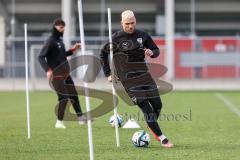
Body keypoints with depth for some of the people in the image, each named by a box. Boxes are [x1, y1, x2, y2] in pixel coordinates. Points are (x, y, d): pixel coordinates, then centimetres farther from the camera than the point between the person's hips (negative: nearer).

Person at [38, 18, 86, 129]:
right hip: (56, 75, -9)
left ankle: (81, 118, 24)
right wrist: (47, 69, -28)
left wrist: (72, 50, 16)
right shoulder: (50, 41, -12)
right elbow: (41, 57, -17)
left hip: (65, 74, 9)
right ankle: (59, 122, -4)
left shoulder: (60, 40, 13)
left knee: (74, 95, 13)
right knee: (63, 97, -12)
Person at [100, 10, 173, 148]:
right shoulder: (116, 38, -5)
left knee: (157, 105, 3)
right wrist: (108, 74, 5)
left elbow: (156, 50, 11)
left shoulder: (142, 35, 3)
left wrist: (152, 53, -13)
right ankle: (162, 139, -11)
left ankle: (153, 128, 33)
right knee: (146, 107, -13)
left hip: (143, 74, 4)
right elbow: (103, 54, 8)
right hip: (128, 78, -4)